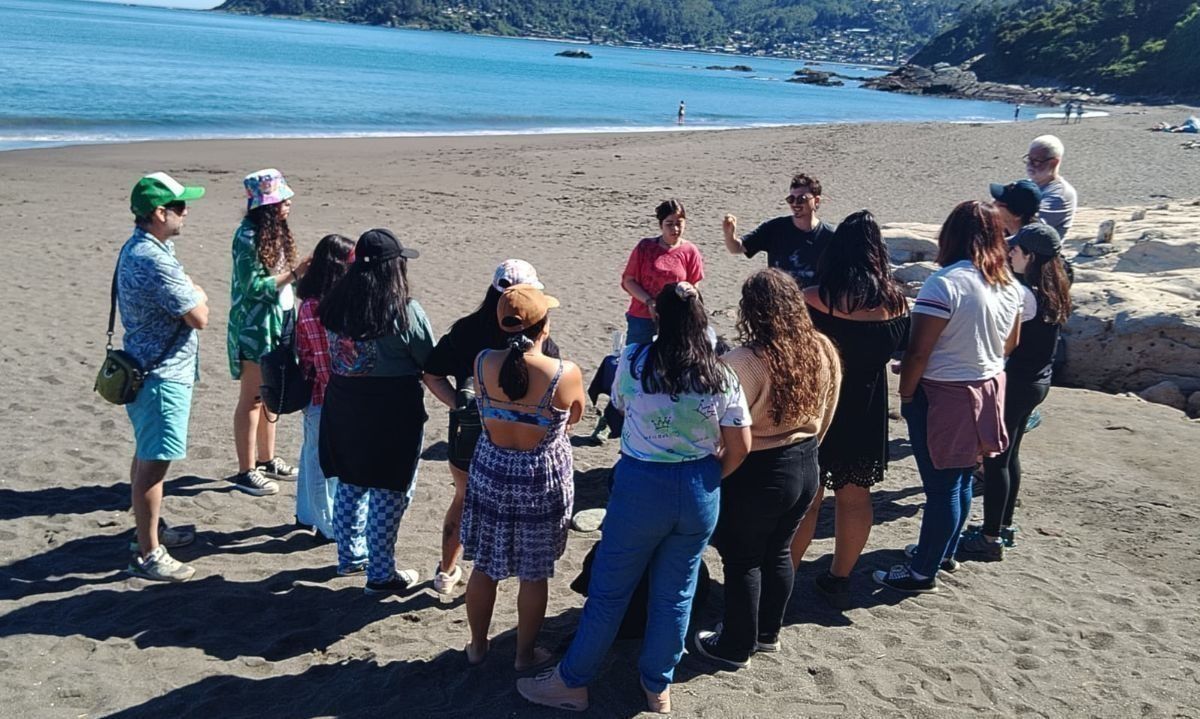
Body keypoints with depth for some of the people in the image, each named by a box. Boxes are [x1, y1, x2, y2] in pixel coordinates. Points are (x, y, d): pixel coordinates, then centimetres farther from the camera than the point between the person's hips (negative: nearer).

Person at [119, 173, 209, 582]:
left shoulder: (137, 248, 8)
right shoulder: (154, 261, -25)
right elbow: (199, 317, -20)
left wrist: (190, 294, -4)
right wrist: (197, 294, -2)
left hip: (150, 369, 11)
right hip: (163, 375, -11)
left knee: (146, 457, 21)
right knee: (153, 464, -3)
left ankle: (151, 529, 36)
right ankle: (147, 554, 5)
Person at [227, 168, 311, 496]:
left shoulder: (275, 231, 8)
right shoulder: (248, 236, -18)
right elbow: (253, 286, -20)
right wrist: (294, 274, -24)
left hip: (276, 322, 8)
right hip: (254, 325, -8)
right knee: (252, 398, 0)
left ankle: (266, 459, 29)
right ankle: (246, 471, 9)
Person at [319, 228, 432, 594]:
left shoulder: (336, 304, -1)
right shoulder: (404, 311, -18)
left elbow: (332, 356, 7)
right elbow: (431, 363, -9)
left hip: (343, 409, 6)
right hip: (392, 413, -6)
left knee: (350, 483, 21)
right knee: (389, 493, 6)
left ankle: (349, 553, 36)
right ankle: (380, 574, 14)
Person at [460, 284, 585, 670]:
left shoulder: (483, 363, -14)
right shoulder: (566, 375, -21)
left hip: (491, 475, 3)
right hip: (542, 482, -3)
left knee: (485, 566, 20)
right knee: (534, 575, 15)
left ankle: (477, 645, 37)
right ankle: (526, 653, 31)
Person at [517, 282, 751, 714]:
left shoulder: (634, 361, -9)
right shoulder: (722, 376, -5)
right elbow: (740, 448, -2)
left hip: (641, 485, -2)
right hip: (700, 493, 3)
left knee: (609, 589, 10)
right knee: (675, 594, 15)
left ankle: (573, 682, 24)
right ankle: (658, 687, 31)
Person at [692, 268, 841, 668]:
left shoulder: (744, 363, -26)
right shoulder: (824, 350, -6)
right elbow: (825, 416, 8)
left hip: (757, 475, -6)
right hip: (806, 467, 7)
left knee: (743, 560, 12)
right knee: (778, 551, 23)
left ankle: (735, 647, 27)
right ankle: (768, 634, 40)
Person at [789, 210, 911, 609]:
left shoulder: (814, 299, -19)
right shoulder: (895, 301, -5)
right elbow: (901, 349, 10)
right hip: (867, 411, 4)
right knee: (855, 497, 17)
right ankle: (839, 579, 29)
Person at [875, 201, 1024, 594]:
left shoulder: (945, 283, -23)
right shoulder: (1009, 284, 1)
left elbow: (918, 351, -22)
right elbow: (1010, 343, 14)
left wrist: (905, 394, -8)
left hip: (943, 396, -7)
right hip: (987, 389, 8)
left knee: (941, 485, 2)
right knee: (961, 478, 21)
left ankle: (923, 572, 14)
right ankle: (944, 551, 38)